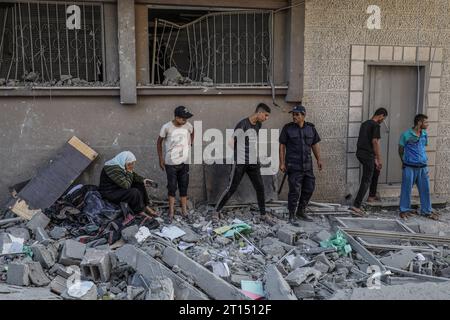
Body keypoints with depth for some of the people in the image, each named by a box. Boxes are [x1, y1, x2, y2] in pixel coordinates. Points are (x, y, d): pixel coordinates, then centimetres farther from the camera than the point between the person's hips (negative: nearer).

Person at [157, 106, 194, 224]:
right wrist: (161, 159, -2)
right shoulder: (166, 127, -15)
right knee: (172, 187, 3)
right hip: (171, 163, -3)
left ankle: (184, 210, 23)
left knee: (184, 187, 10)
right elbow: (159, 142, -2)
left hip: (184, 162, 3)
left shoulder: (188, 126, -7)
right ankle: (171, 213, 14)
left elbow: (192, 133, 18)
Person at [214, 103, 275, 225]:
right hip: (240, 163, -7)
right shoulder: (243, 124, -15)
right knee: (231, 188, -2)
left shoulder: (258, 125, 8)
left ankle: (263, 214, 21)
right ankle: (216, 211, 13)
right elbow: (232, 142, -9)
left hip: (253, 162, 7)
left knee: (260, 188, 7)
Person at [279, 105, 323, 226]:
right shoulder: (287, 128, -5)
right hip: (293, 166, -5)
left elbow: (315, 144, 11)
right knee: (295, 191, -5)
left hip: (307, 165, 5)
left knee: (309, 188, 10)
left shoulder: (311, 128, 5)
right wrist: (282, 163, -9)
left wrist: (319, 160, 4)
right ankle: (292, 216, 8)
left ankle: (301, 211, 27)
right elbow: (282, 146, -3)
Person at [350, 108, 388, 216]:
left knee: (376, 170, 29)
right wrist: (379, 160, -13)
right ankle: (356, 205, -11)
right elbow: (375, 142, -17)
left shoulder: (364, 123, 16)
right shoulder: (376, 125, -10)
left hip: (360, 153, 9)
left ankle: (372, 195, 34)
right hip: (368, 155, -9)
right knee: (366, 181, -5)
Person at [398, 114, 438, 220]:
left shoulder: (424, 134, 7)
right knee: (406, 189, 2)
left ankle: (427, 211, 21)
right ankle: (404, 210, 16)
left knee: (425, 189, 9)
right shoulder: (406, 134, -9)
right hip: (410, 167, -5)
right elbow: (400, 150, 1)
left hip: (423, 167, 5)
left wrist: (423, 159, 17)